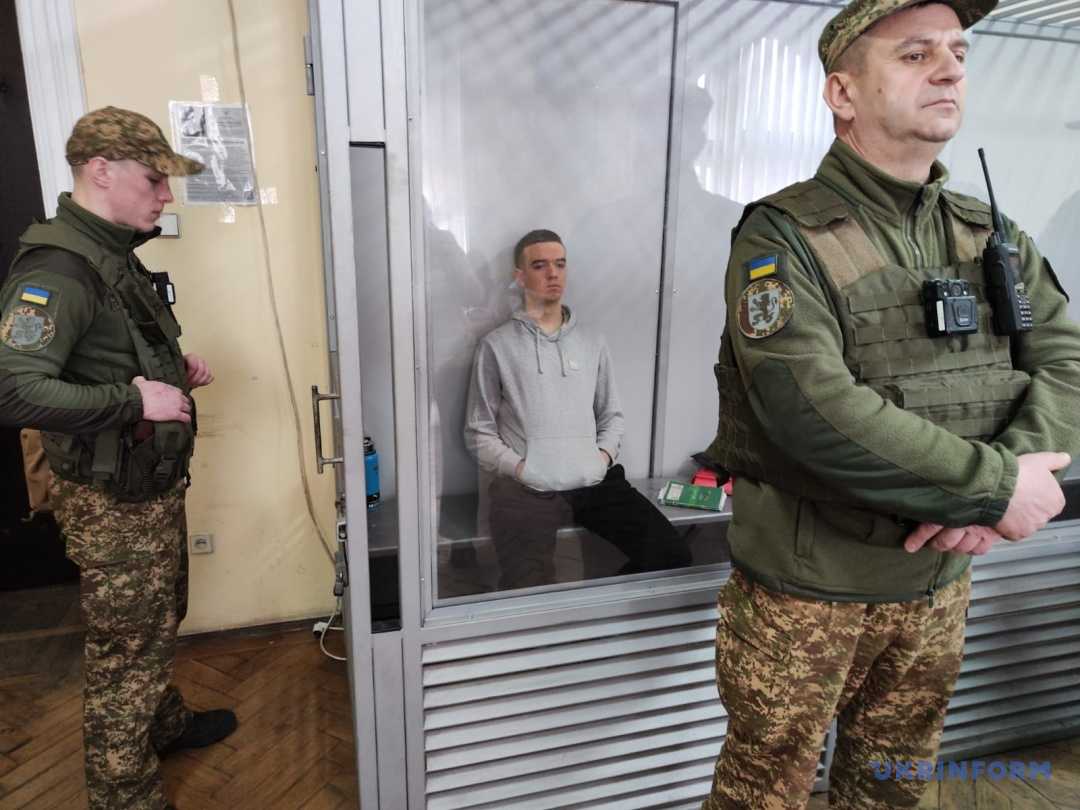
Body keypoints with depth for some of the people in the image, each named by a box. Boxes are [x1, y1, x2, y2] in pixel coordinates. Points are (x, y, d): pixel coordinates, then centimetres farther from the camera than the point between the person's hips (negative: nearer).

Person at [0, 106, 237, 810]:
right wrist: (134, 399, -27)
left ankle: (165, 723, 49)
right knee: (125, 651, 6)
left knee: (161, 620, 27)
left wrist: (176, 368, 6)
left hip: (154, 484, 10)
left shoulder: (116, 255, 9)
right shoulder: (57, 268, -22)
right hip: (113, 502, -10)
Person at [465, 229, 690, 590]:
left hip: (596, 482, 4)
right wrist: (518, 468, -8)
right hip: (528, 489, -4)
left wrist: (605, 454, 3)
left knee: (672, 555, -10)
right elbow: (479, 432, 7)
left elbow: (612, 415, 23)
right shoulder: (497, 344, 7)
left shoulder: (592, 342, 20)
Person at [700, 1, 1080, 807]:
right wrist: (992, 486, -21)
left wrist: (1006, 480, -20)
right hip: (804, 589, -5)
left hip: (939, 583, 6)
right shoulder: (784, 238, -16)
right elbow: (813, 413, -27)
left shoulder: (993, 238, 6)